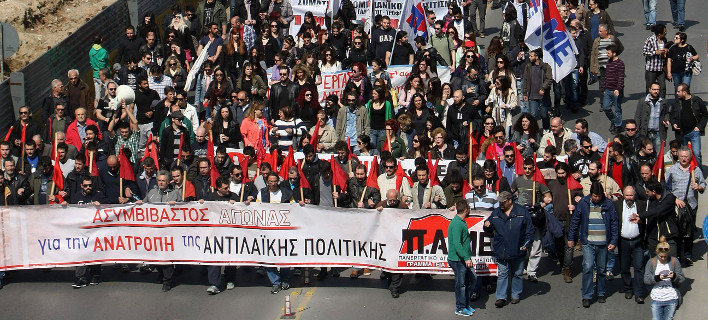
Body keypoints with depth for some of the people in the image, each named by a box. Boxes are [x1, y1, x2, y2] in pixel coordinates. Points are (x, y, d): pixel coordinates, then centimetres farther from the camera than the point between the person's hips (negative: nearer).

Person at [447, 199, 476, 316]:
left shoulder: (462, 222, 13)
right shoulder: (457, 224, -20)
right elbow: (457, 244, -27)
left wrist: (468, 257, 26)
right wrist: (466, 258, -30)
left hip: (464, 259, 10)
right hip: (457, 259, -10)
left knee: (471, 279, 15)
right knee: (461, 283, 0)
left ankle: (466, 304, 27)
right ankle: (460, 308, 10)